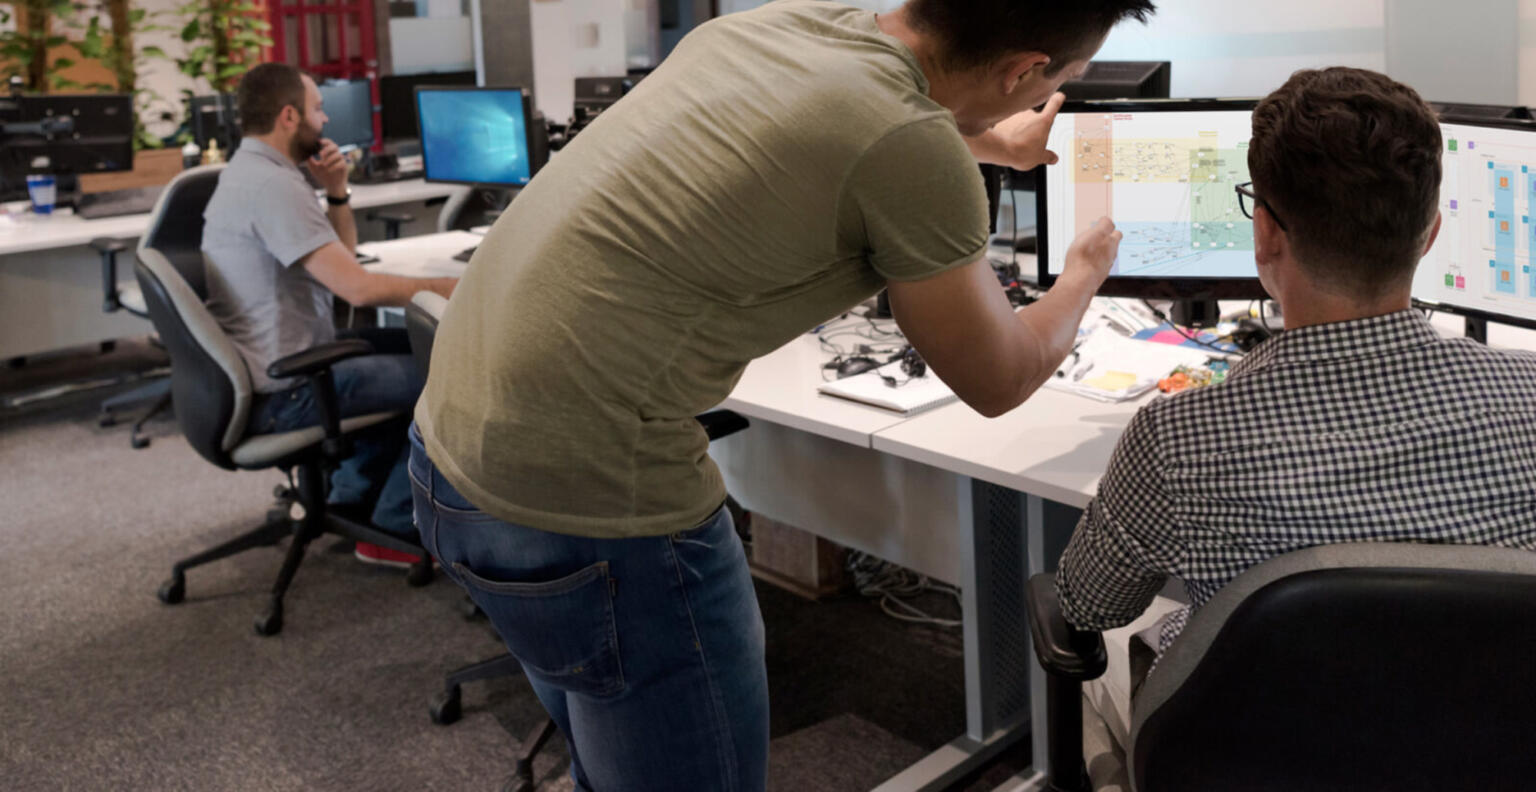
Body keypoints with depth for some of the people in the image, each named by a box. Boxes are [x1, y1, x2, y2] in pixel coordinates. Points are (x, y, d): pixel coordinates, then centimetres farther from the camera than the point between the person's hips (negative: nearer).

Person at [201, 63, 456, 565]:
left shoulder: (249, 171, 13)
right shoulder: (272, 185, -21)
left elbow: (340, 258, 17)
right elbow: (357, 287, -27)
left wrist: (336, 192, 1)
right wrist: (450, 287, -16)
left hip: (266, 368, 11)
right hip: (279, 396, -11)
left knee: (411, 350, 21)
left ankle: (351, 499, 25)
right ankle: (393, 531, 3)